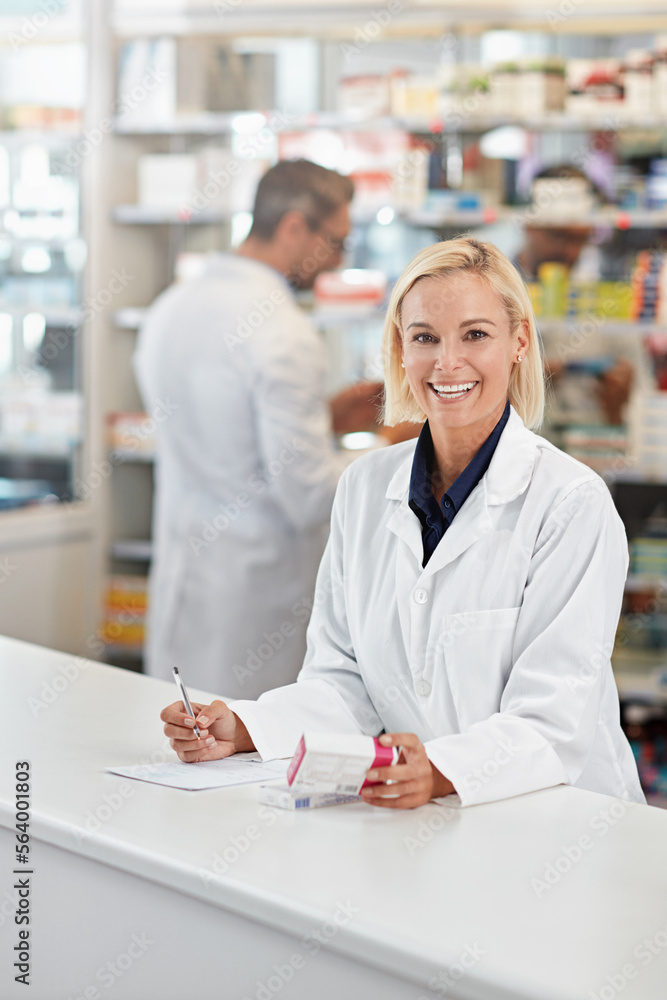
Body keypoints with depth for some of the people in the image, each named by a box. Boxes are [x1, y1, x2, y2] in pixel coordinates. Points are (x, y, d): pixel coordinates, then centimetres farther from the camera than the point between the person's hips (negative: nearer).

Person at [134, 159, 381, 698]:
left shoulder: (170, 307, 6)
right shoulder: (284, 334, -20)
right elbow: (309, 497, -19)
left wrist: (325, 416, 16)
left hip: (178, 571, 8)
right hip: (256, 593, -8)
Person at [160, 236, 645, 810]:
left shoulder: (572, 503, -8)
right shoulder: (366, 487, 9)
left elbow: (551, 725, -14)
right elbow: (345, 681, 11)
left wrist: (438, 773, -33)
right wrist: (242, 730, -8)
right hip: (405, 826, 4)